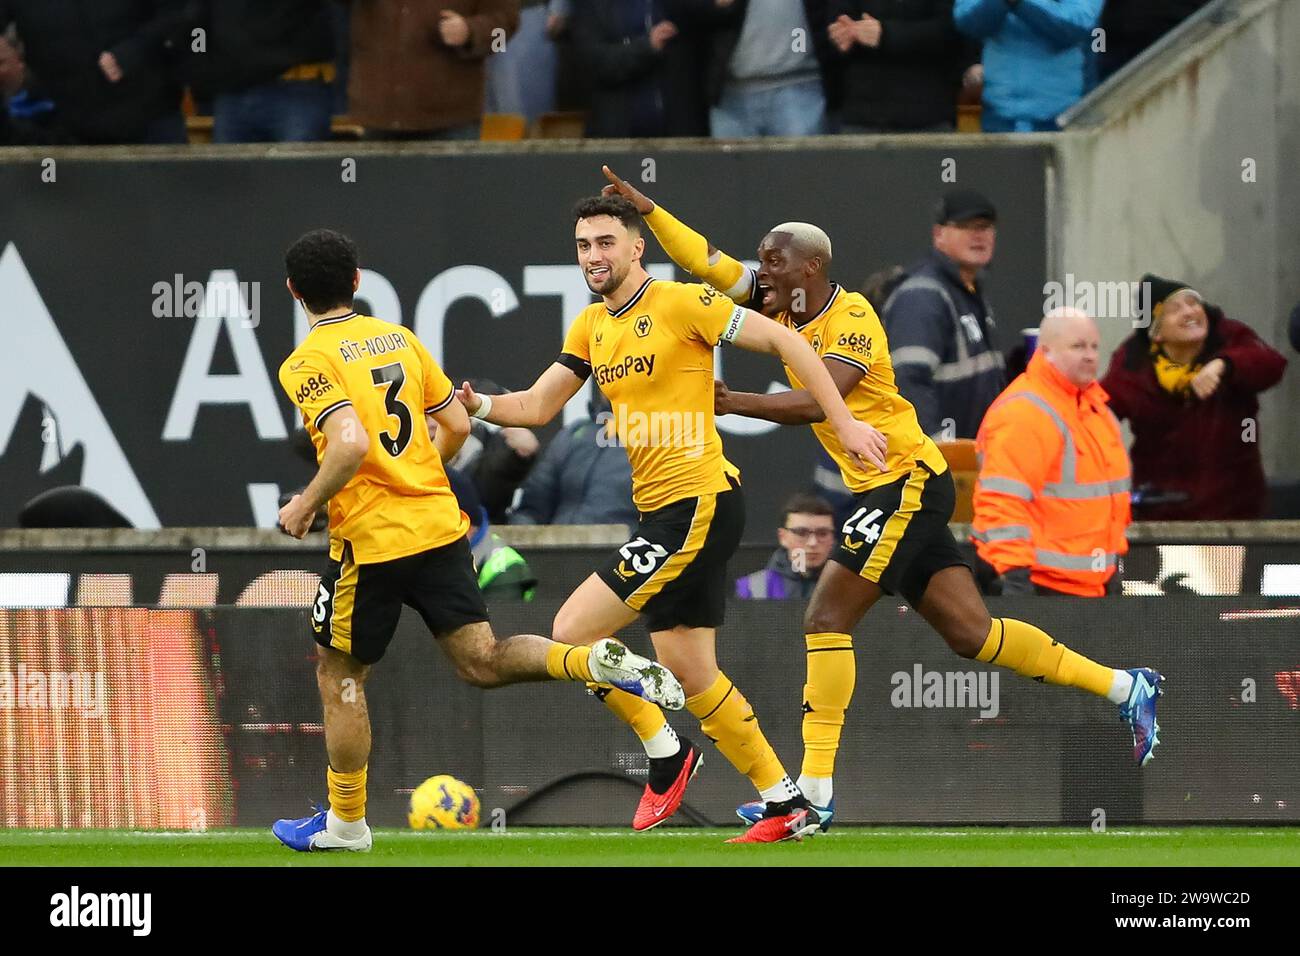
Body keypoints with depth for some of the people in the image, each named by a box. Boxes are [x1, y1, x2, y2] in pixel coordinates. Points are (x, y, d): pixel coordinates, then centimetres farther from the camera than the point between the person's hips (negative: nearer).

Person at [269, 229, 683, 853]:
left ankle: (344, 823, 20)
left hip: (370, 539, -6)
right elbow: (456, 426, 13)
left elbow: (350, 445, -25)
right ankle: (597, 662, -18)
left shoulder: (308, 364, -11)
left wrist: (305, 505, -12)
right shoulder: (400, 339, 11)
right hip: (440, 525, 6)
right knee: (483, 662, 6)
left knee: (339, 678, 12)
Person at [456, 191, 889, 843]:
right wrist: (477, 405, -3)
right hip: (661, 512, 9)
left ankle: (665, 754, 6)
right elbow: (538, 407, 17)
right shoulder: (591, 328, 14)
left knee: (572, 632, -10)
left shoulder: (681, 303, -10)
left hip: (698, 502, -9)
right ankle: (786, 805, 15)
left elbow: (785, 342, -9)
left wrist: (844, 423, -12)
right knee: (691, 673, 9)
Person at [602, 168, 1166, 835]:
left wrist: (736, 404, -35)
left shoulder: (851, 317, -15)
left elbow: (819, 400, -29)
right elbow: (707, 262, 11)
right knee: (970, 632, 7)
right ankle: (1125, 689, 13)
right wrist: (645, 208, 2)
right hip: (886, 489, 9)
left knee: (826, 621, -12)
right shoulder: (787, 310, 9)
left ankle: (814, 793, -12)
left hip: (908, 482, -9)